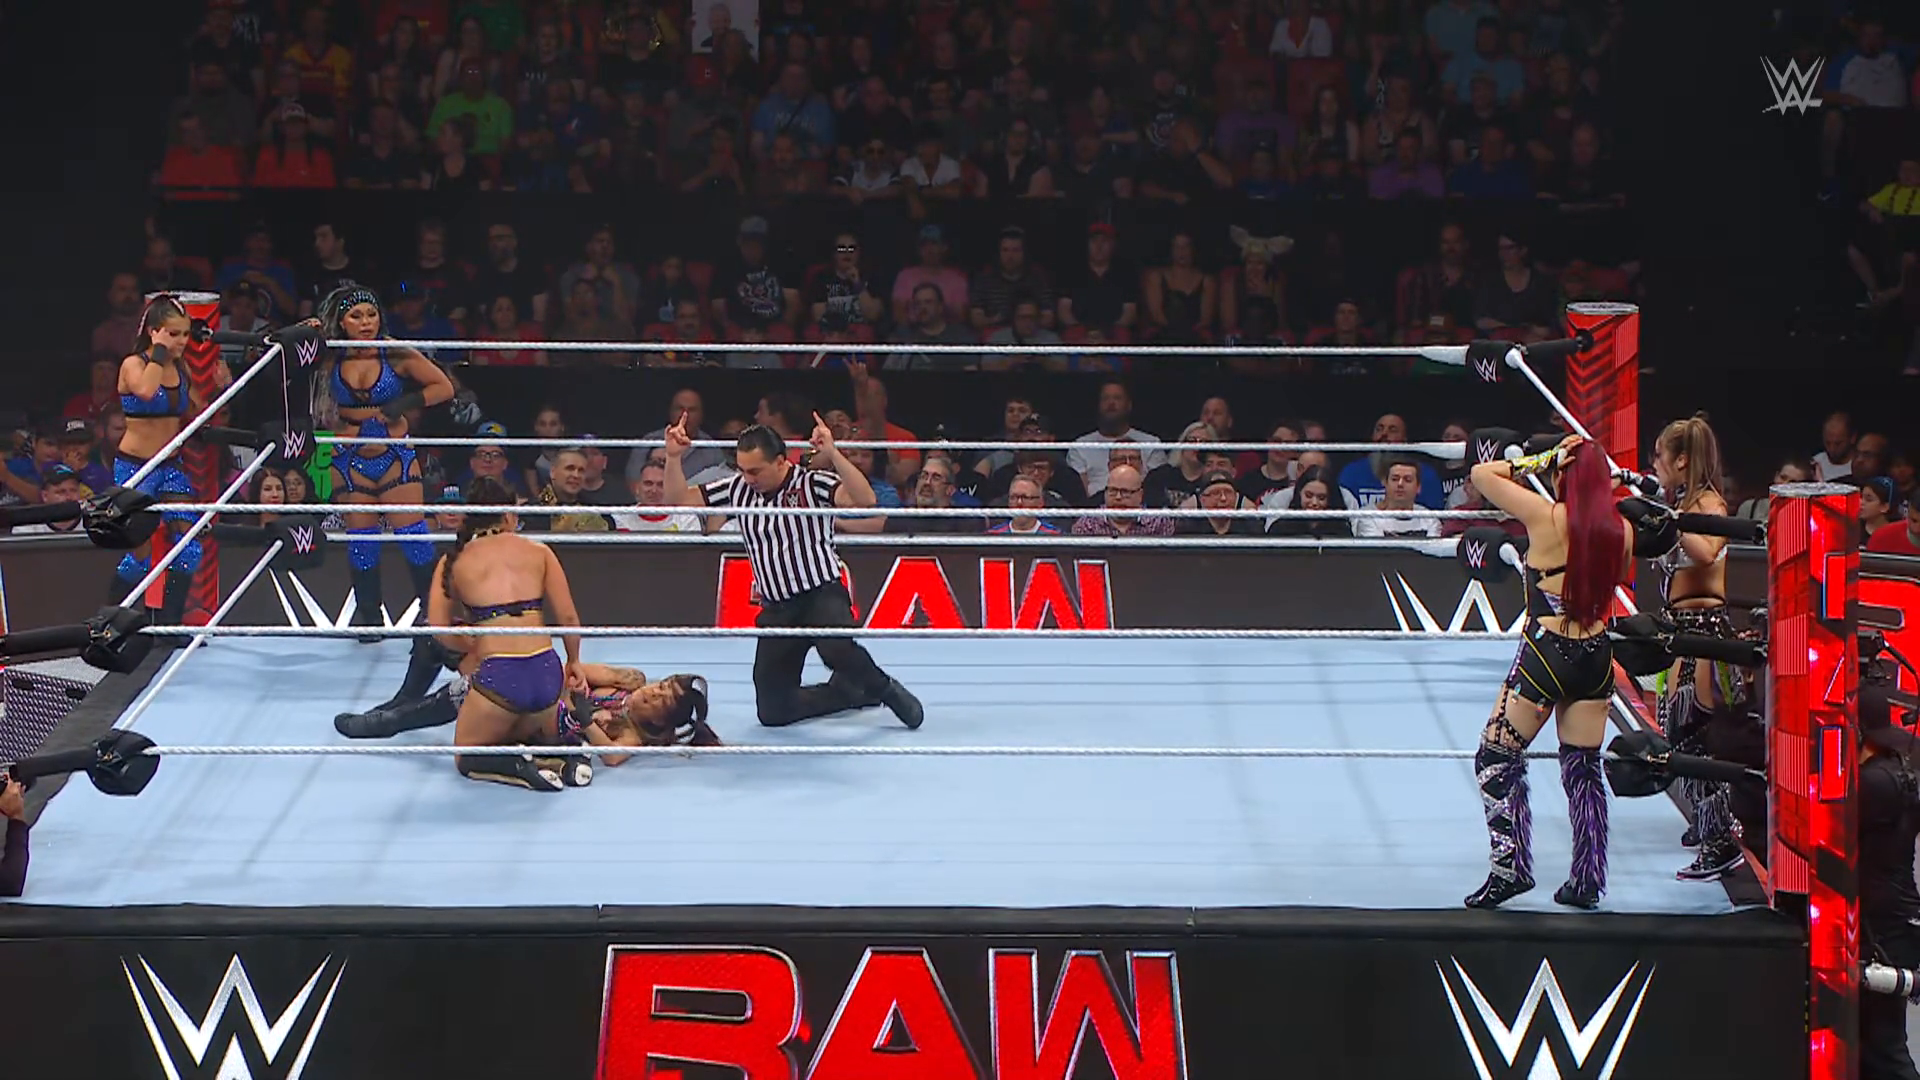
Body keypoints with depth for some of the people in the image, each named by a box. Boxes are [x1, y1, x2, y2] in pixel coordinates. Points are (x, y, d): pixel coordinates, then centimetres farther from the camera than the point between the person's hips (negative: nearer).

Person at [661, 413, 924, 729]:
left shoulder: (812, 483, -12)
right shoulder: (738, 489, 3)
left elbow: (865, 501, -28)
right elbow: (680, 500, 10)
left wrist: (832, 454, -36)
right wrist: (673, 458, -6)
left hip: (823, 595, -6)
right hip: (777, 610, 6)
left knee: (835, 648, -40)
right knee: (772, 711, 3)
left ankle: (886, 689, -7)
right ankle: (851, 691, 26)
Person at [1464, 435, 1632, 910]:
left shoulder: (1546, 517, -12)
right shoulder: (1621, 530, 0)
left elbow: (1481, 474, -4)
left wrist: (1538, 461, 0)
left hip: (1545, 654, -5)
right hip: (1596, 657, 5)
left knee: (1496, 761, 8)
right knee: (1583, 768, 13)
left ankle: (1511, 867, -1)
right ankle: (1586, 882, 12)